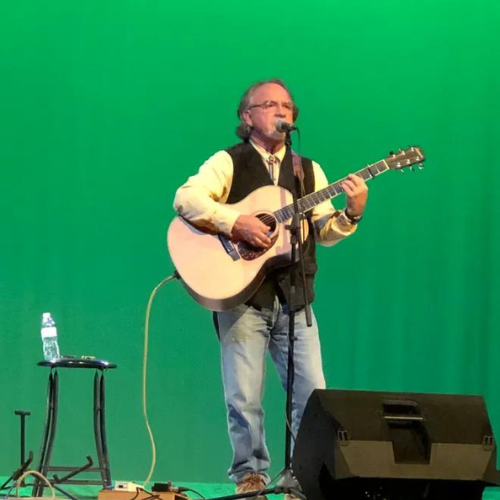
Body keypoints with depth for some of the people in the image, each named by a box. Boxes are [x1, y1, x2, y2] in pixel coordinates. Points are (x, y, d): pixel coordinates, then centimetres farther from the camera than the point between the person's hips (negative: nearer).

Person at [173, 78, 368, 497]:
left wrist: (352, 213, -10)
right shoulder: (229, 163, 3)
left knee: (313, 394, -2)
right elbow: (186, 199, -13)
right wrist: (235, 223, -22)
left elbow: (324, 233, 9)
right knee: (244, 397, -4)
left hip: (293, 298, 4)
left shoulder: (308, 171, 16)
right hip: (242, 295, -3)